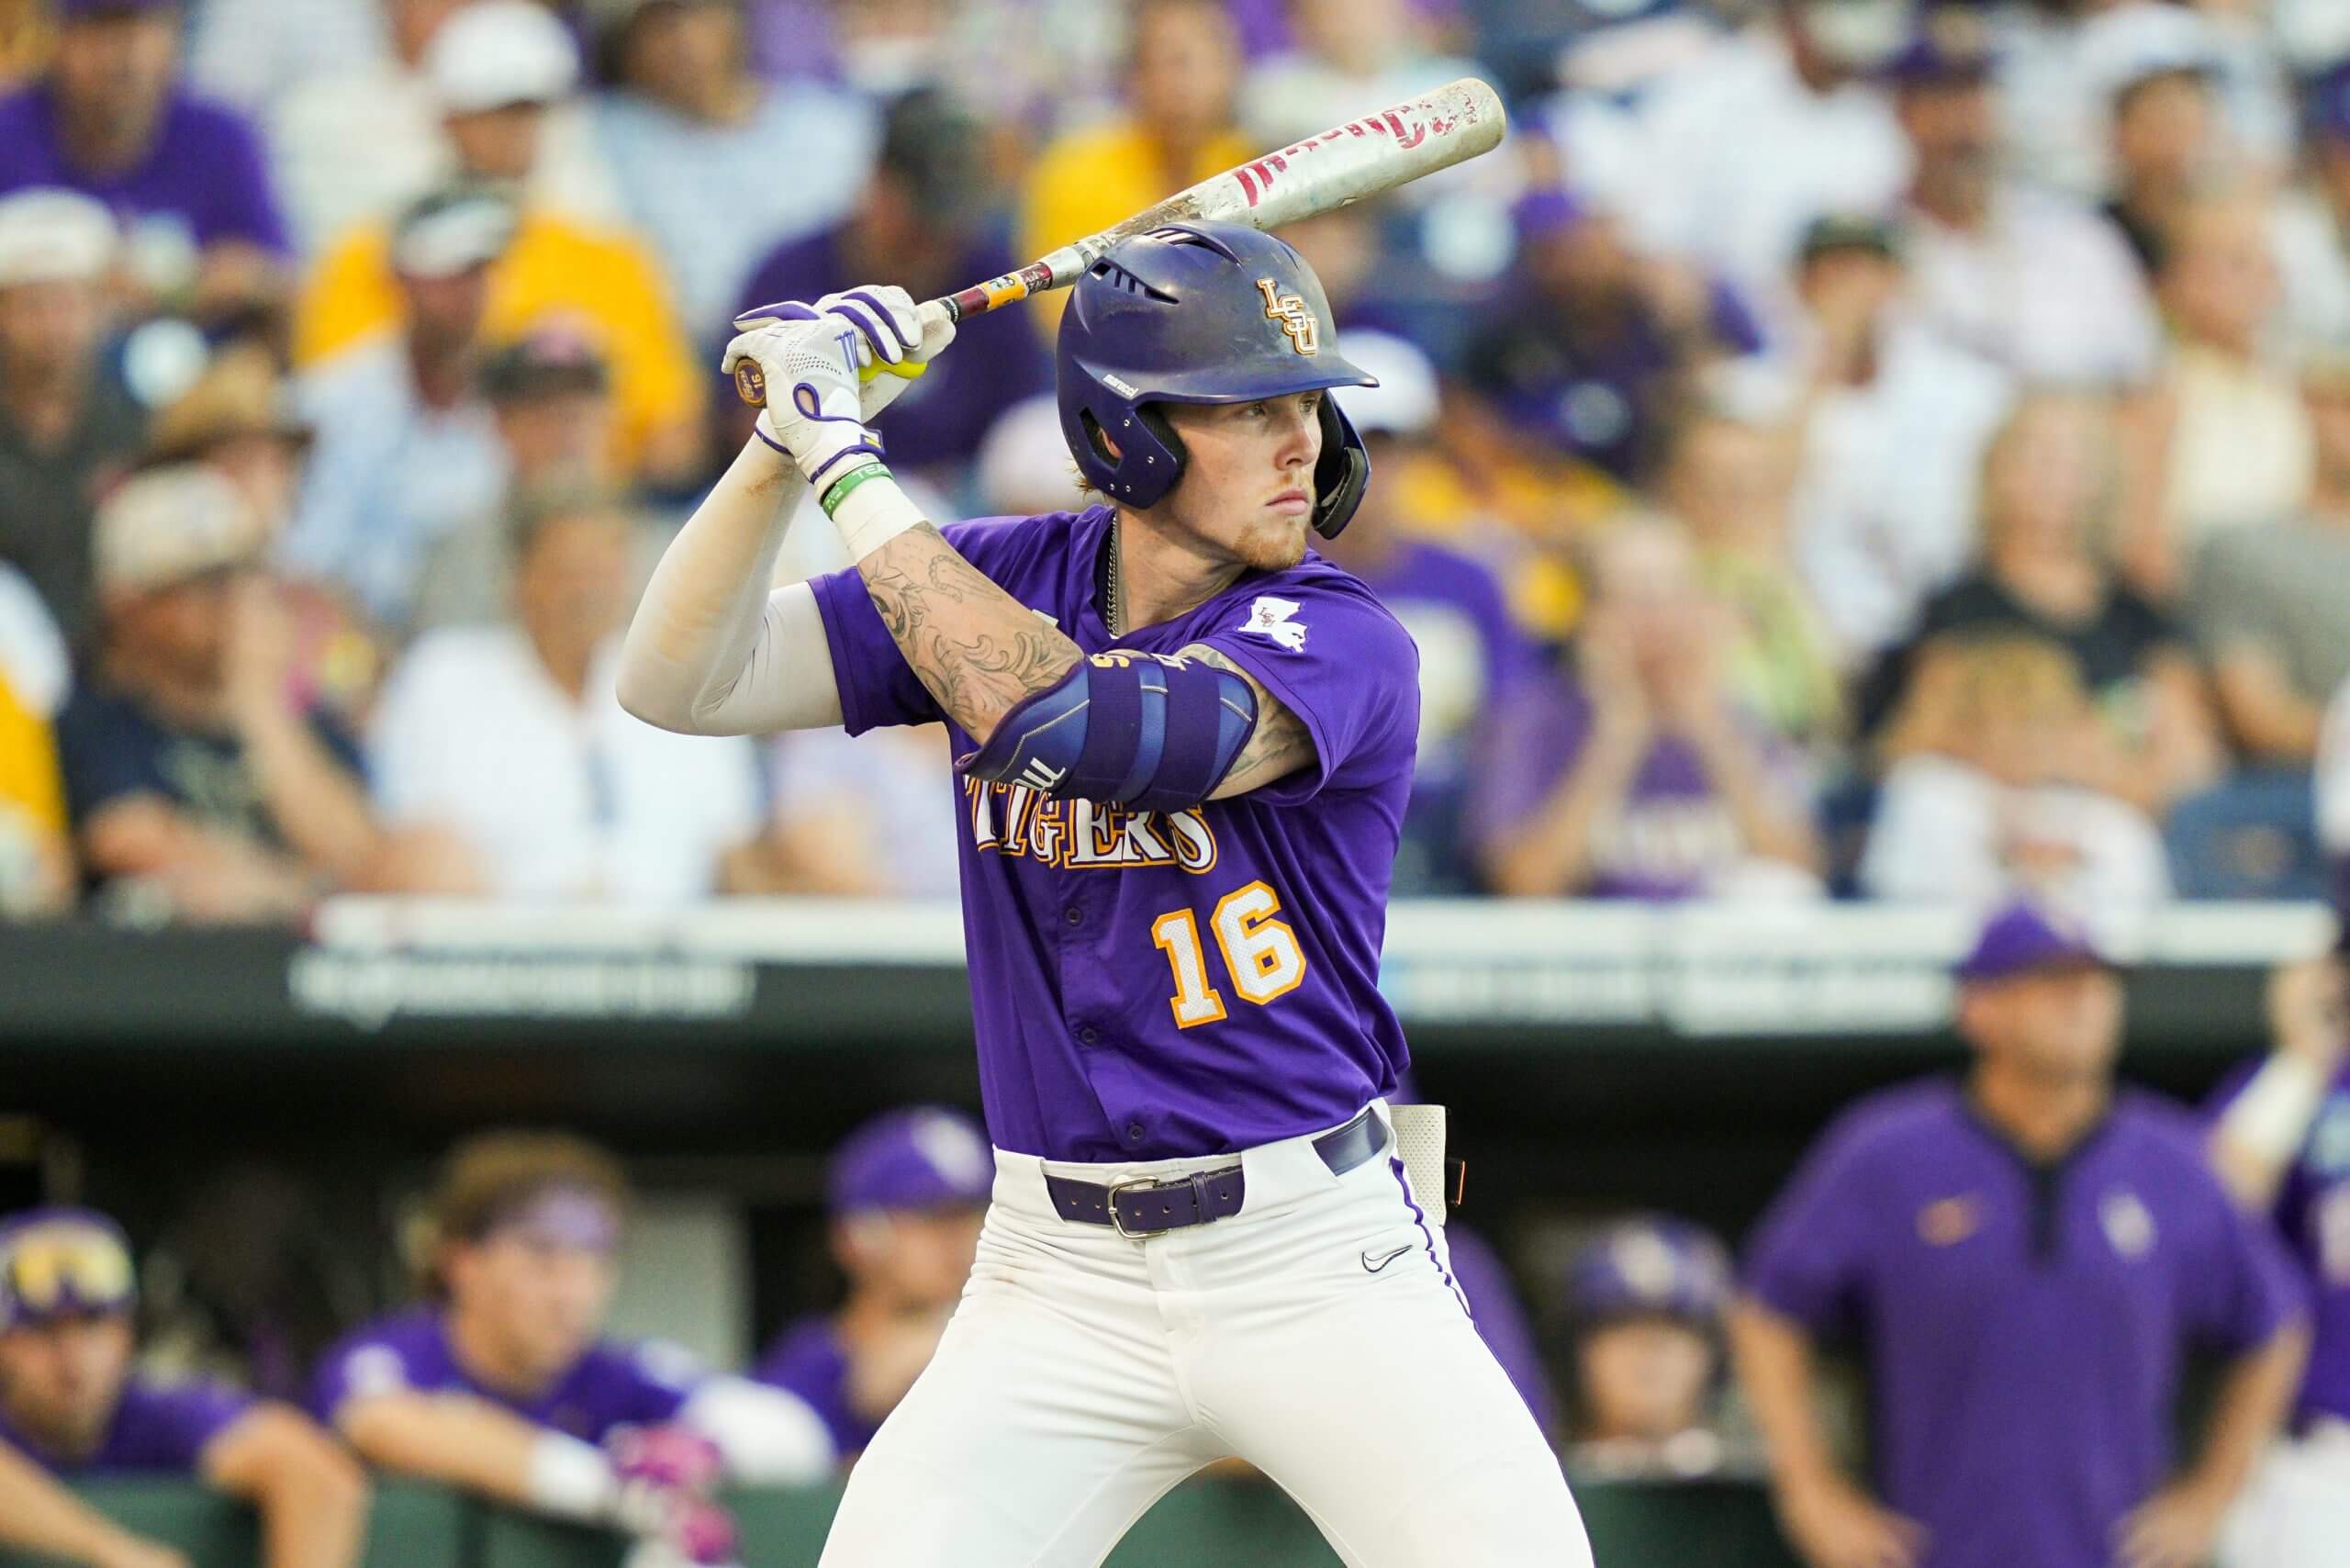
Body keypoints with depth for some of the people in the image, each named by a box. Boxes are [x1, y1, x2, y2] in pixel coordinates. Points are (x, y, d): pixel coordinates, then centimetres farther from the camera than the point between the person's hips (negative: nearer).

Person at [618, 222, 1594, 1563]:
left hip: (1321, 1258, -3)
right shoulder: (999, 584, 3)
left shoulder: (1345, 644, -13)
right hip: (1062, 1284, 3)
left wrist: (854, 470, -23)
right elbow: (684, 682, 0)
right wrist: (793, 439, -13)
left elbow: (1073, 727, -28)